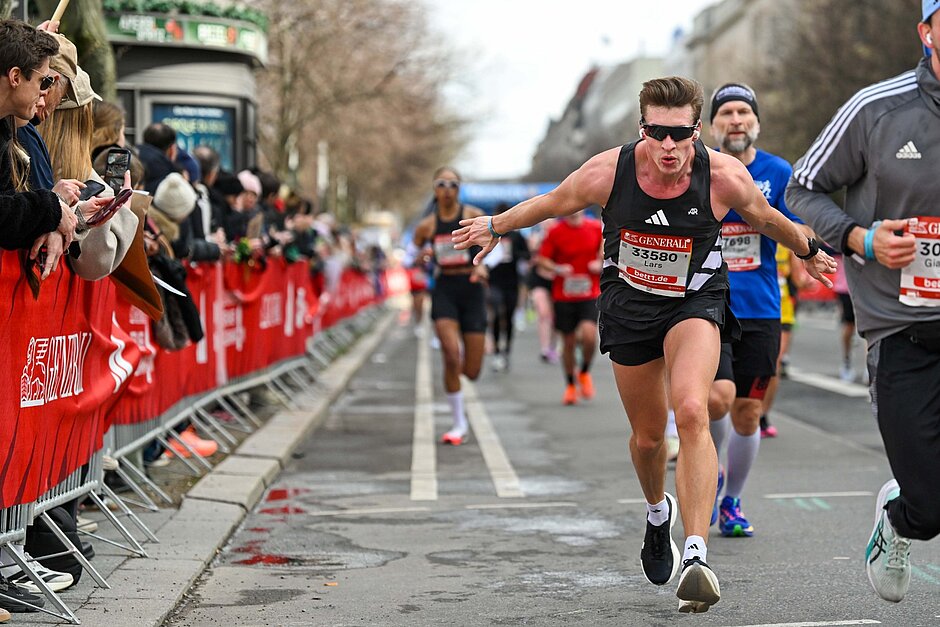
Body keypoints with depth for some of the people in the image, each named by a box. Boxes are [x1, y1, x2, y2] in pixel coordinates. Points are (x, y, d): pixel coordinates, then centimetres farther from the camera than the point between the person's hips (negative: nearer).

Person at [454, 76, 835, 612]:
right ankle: (658, 512, 49)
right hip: (629, 304, 2)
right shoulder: (608, 172, -21)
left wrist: (808, 252, 20)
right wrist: (496, 227, 14)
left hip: (696, 302, -2)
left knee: (692, 413, -27)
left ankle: (696, 556, -28)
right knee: (648, 436, 13)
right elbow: (551, 203, 1)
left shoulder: (725, 177, -21)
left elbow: (766, 218, 2)